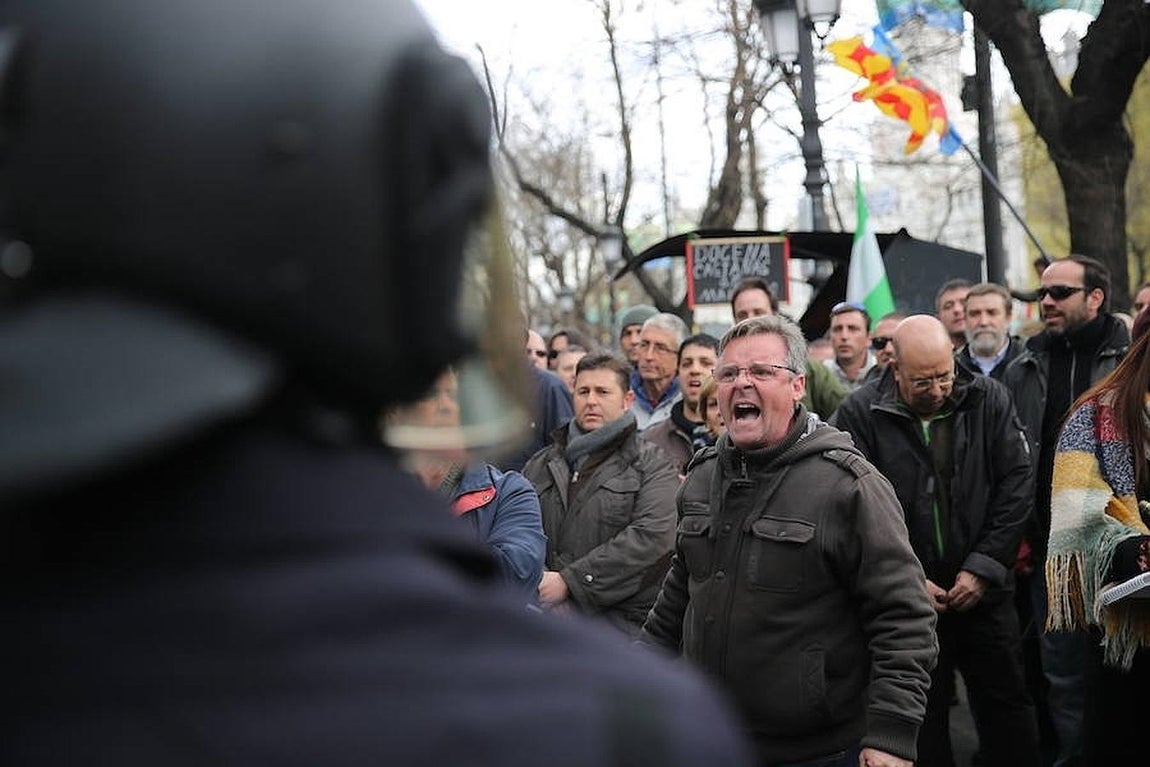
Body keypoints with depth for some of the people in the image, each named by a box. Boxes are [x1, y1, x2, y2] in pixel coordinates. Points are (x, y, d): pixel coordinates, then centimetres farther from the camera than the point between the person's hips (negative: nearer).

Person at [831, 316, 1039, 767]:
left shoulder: (990, 401, 0)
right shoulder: (859, 415, -6)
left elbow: (1017, 485, 0)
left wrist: (984, 567, -7)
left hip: (984, 592, 2)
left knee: (1006, 705, 10)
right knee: (922, 717, 8)